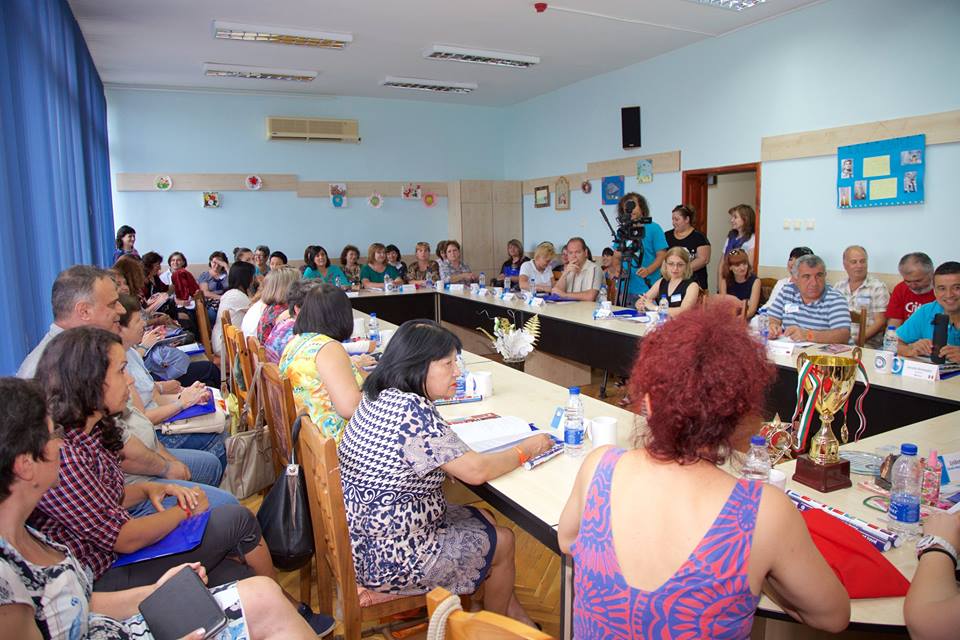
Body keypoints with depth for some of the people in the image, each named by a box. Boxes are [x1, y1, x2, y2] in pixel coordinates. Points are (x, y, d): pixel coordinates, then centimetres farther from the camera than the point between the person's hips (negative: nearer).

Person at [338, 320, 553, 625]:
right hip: (388, 559, -9)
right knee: (502, 542, 9)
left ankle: (517, 618, 35)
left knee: (485, 519, 20)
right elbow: (476, 471, -23)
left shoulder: (379, 397, 2)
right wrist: (526, 450, -8)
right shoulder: (412, 411, -28)